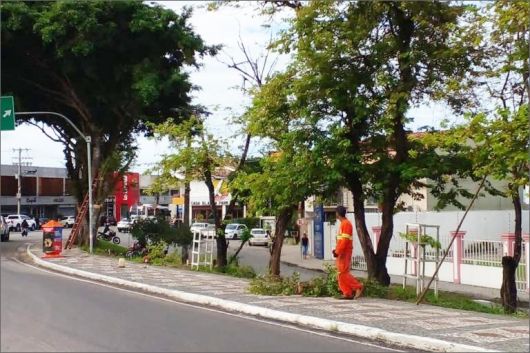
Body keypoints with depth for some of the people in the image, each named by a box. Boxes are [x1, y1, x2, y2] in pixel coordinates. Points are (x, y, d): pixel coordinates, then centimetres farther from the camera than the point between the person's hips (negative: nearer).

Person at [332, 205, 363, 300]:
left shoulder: (346, 224, -14)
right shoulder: (342, 224, 17)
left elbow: (345, 240, -20)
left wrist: (338, 251, -20)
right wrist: (336, 249, 14)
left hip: (345, 253, -10)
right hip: (341, 252, 10)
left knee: (343, 273, -11)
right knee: (341, 274, 8)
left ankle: (358, 287, -6)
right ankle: (348, 293, 8)